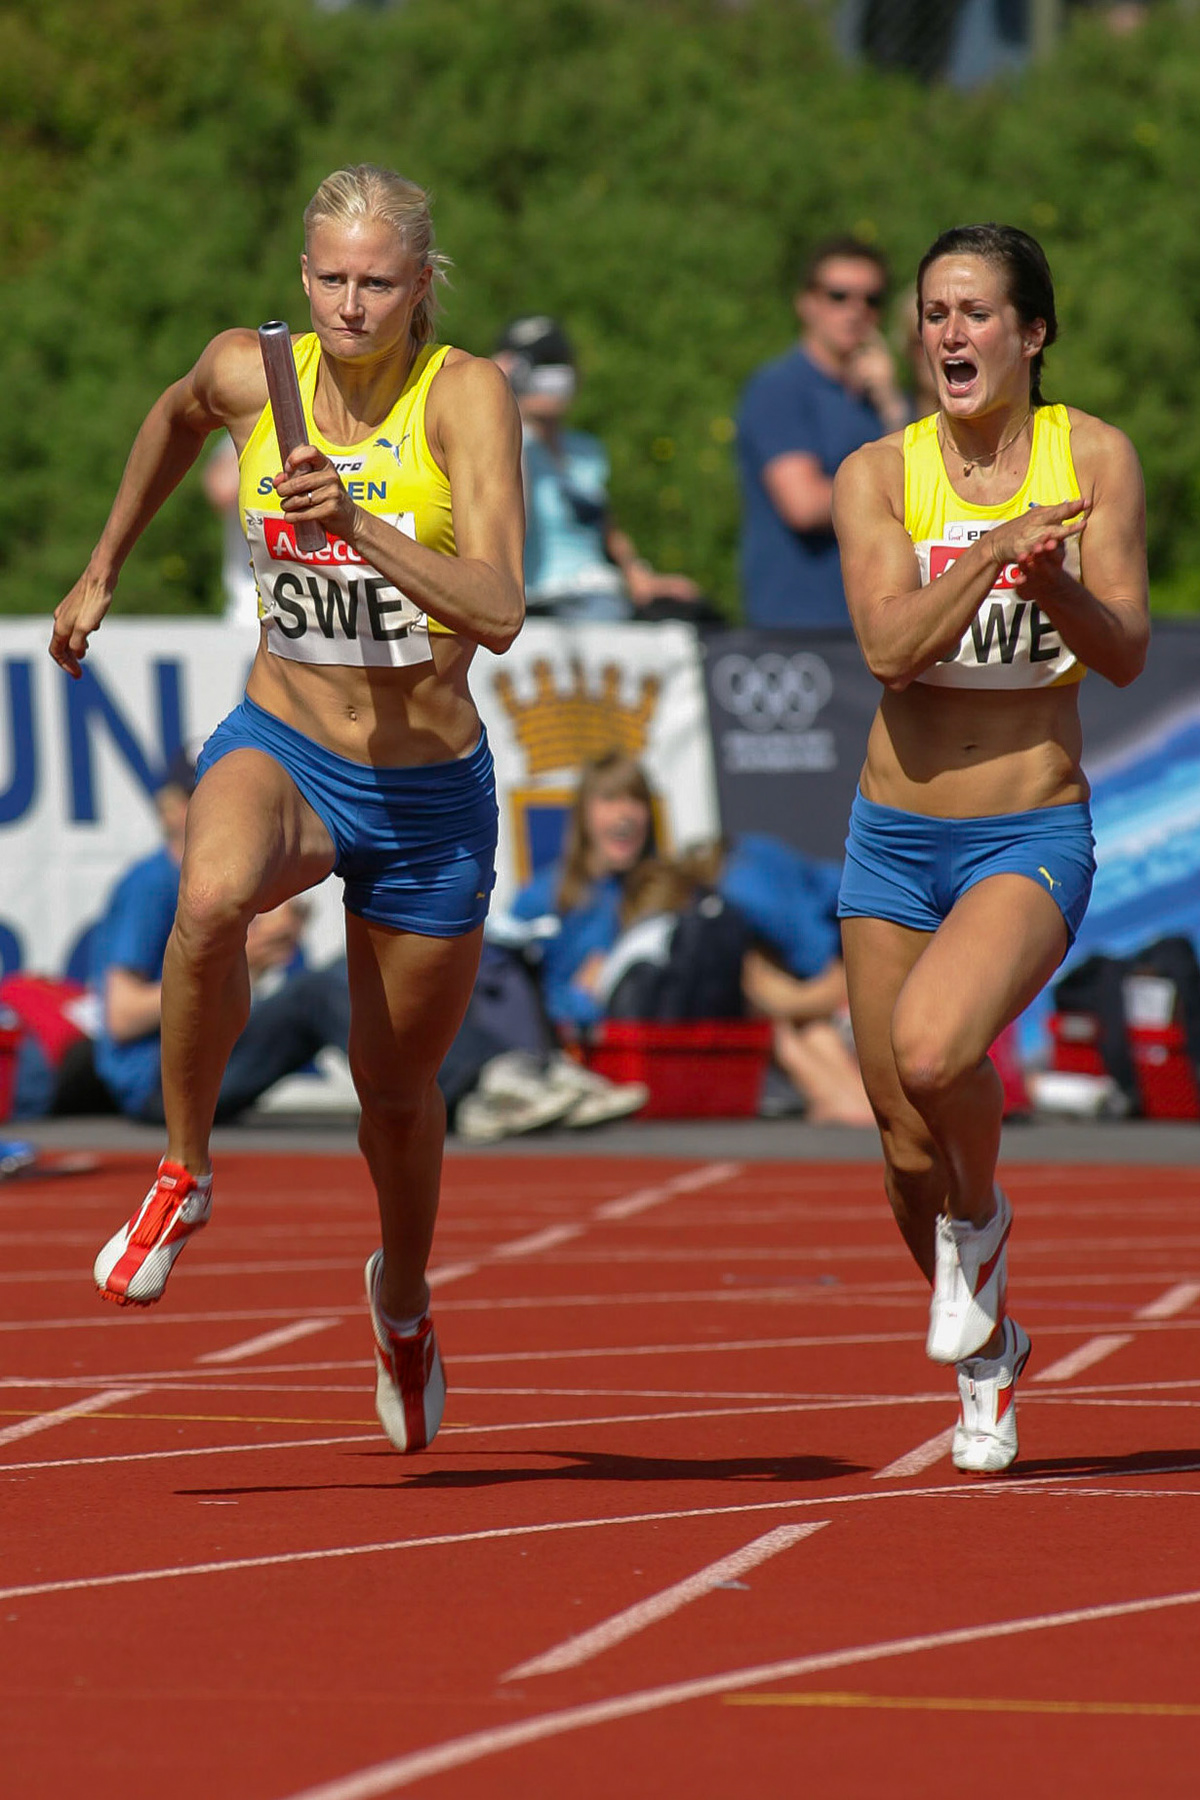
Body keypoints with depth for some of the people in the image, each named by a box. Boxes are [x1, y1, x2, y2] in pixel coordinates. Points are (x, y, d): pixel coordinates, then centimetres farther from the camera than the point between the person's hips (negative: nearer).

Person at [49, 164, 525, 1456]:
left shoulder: (465, 395, -17)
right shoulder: (248, 374, -7)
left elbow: (497, 612, -28)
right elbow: (175, 419, 20)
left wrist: (361, 523, -40)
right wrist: (102, 571, 26)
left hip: (429, 795, -1)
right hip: (281, 750, 1)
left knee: (397, 1090, 16)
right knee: (211, 896, -37)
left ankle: (402, 1296, 49)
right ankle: (183, 1175, -14)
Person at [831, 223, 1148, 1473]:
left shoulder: (1091, 457, -3)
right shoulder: (879, 474, -2)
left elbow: (1125, 653, -8)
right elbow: (889, 646, -15)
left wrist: (1054, 576, -27)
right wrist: (998, 547, -28)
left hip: (1033, 839, -3)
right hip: (896, 838, 3)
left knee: (933, 1048, -31)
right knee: (908, 1152, 6)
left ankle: (982, 1222, 1)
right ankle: (985, 1359, 33)